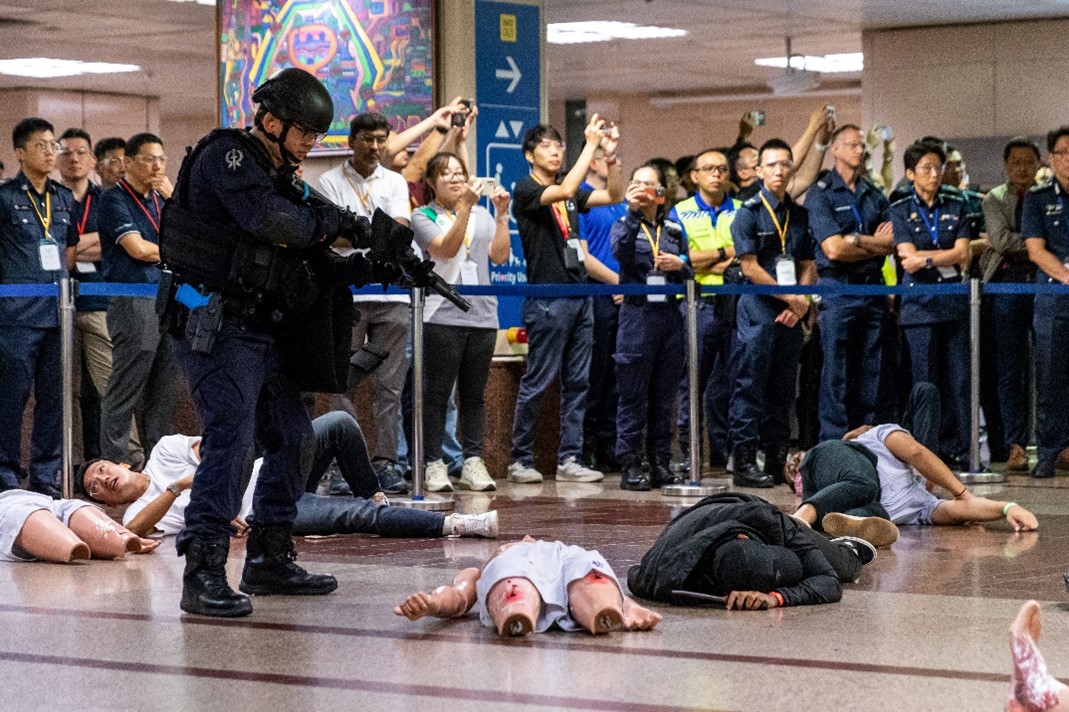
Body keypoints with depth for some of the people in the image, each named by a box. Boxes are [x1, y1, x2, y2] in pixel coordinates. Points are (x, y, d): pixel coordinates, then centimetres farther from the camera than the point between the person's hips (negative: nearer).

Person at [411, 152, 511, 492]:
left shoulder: (482, 215, 15)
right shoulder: (423, 216, 2)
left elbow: (500, 256, 6)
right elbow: (446, 248, -13)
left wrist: (502, 215, -2)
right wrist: (464, 206, -19)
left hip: (482, 315, 4)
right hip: (443, 314, -4)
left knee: (474, 394, 7)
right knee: (437, 393, -2)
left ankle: (473, 463, 9)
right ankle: (434, 465, 0)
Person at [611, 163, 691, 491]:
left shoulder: (674, 230, 16)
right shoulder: (625, 225, 5)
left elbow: (689, 274, 17)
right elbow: (621, 252, -17)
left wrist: (679, 265, -4)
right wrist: (633, 212, -25)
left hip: (670, 314, 4)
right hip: (637, 313, -4)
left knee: (665, 396, 7)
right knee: (634, 395, -4)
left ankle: (660, 463, 12)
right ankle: (630, 465, -3)